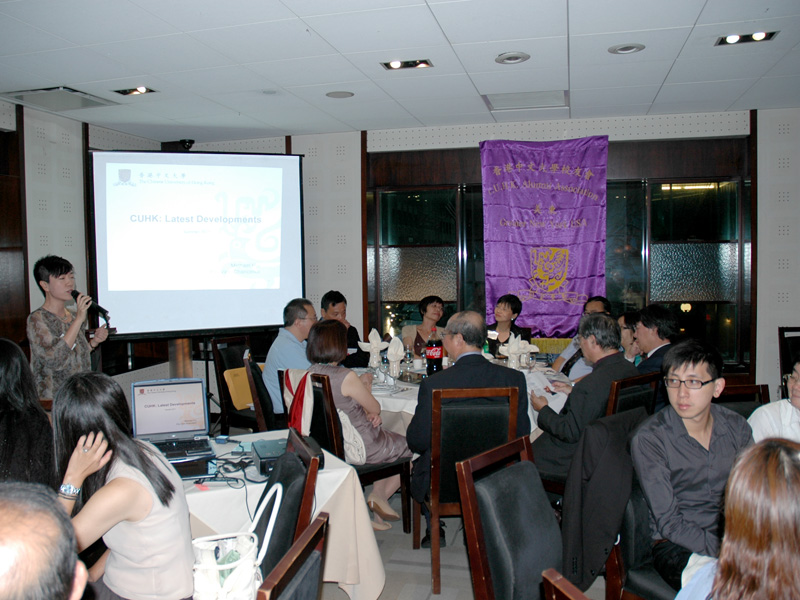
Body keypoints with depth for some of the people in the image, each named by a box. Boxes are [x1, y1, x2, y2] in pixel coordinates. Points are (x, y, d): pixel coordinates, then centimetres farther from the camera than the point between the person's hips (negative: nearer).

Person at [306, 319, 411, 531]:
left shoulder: (311, 373, -4)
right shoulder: (347, 377, -28)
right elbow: (375, 408, -11)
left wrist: (369, 414, 0)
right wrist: (366, 385, 7)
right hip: (358, 448, -8)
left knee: (389, 440, 29)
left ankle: (377, 497, 24)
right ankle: (381, 496, 21)